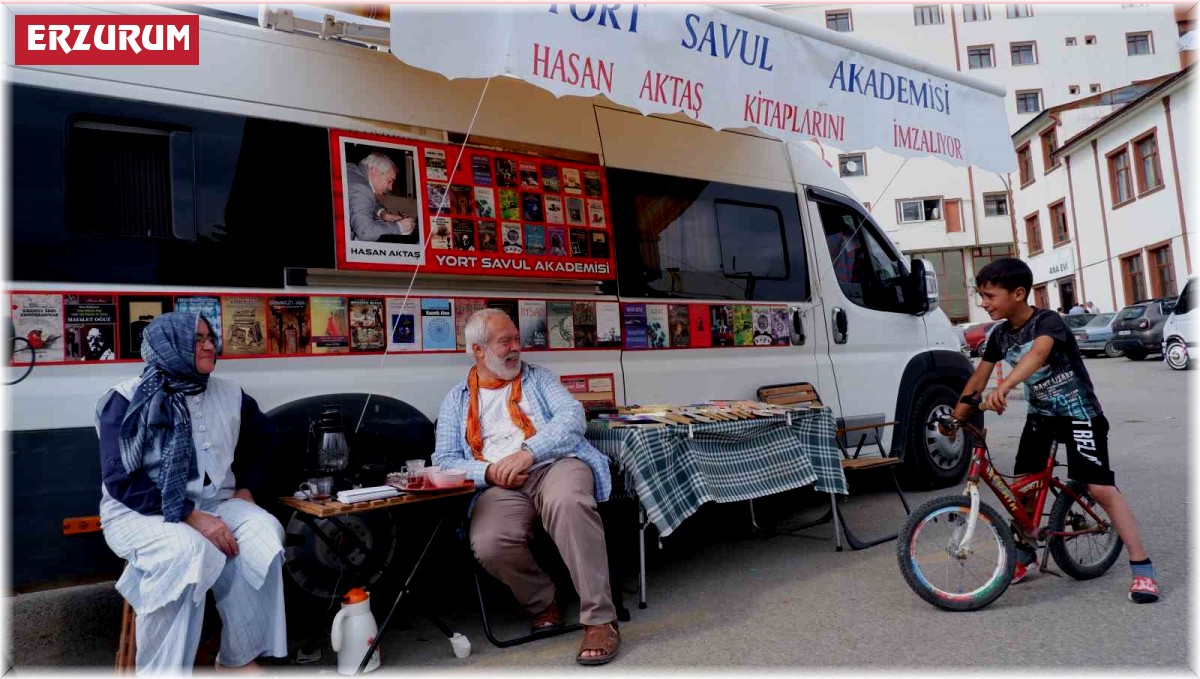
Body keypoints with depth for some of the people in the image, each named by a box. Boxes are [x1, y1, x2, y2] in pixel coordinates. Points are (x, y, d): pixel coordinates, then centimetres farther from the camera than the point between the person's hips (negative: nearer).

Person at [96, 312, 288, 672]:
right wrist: (190, 517, -24)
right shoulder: (128, 400, -7)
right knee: (187, 550, -36)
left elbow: (260, 445, 22)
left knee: (264, 533, -26)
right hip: (139, 512, -4)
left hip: (213, 503, 4)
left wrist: (247, 490, 5)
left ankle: (240, 658, -15)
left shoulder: (229, 395, 7)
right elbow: (122, 480, -15)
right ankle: (163, 671, -22)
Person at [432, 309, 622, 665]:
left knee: (567, 502, -37)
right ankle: (542, 603, 0)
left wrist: (528, 452, -16)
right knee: (488, 545, -30)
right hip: (500, 486, 1)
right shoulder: (456, 400, 19)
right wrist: (489, 472, -10)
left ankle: (600, 620, -27)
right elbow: (444, 459, 11)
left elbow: (572, 416, 0)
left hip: (556, 464, -1)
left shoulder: (538, 377, 17)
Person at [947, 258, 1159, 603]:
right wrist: (956, 416, 2)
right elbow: (979, 376, 4)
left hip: (1079, 414, -6)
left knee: (1101, 488, -13)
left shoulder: (1047, 321, -23)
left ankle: (1142, 569, -3)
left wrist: (1004, 386, -62)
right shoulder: (1000, 334, -3)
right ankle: (1023, 555, 23)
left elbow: (1038, 353, -45)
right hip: (1040, 414, 6)